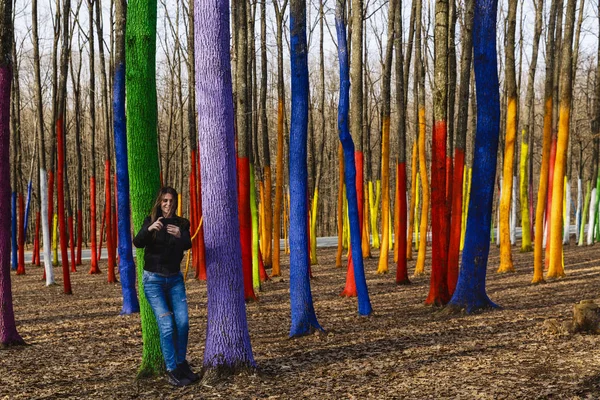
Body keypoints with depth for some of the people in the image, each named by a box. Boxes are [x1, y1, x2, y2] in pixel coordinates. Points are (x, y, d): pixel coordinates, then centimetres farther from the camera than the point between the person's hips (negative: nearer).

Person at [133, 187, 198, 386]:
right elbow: (138, 243, -18)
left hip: (175, 279, 3)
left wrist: (180, 235, -39)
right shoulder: (151, 221, -2)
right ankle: (171, 371, -5)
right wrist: (149, 229, -38)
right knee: (166, 325, -12)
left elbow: (188, 245, -16)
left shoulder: (181, 223, 2)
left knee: (182, 322, -7)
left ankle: (181, 363, 14)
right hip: (153, 279, -2)